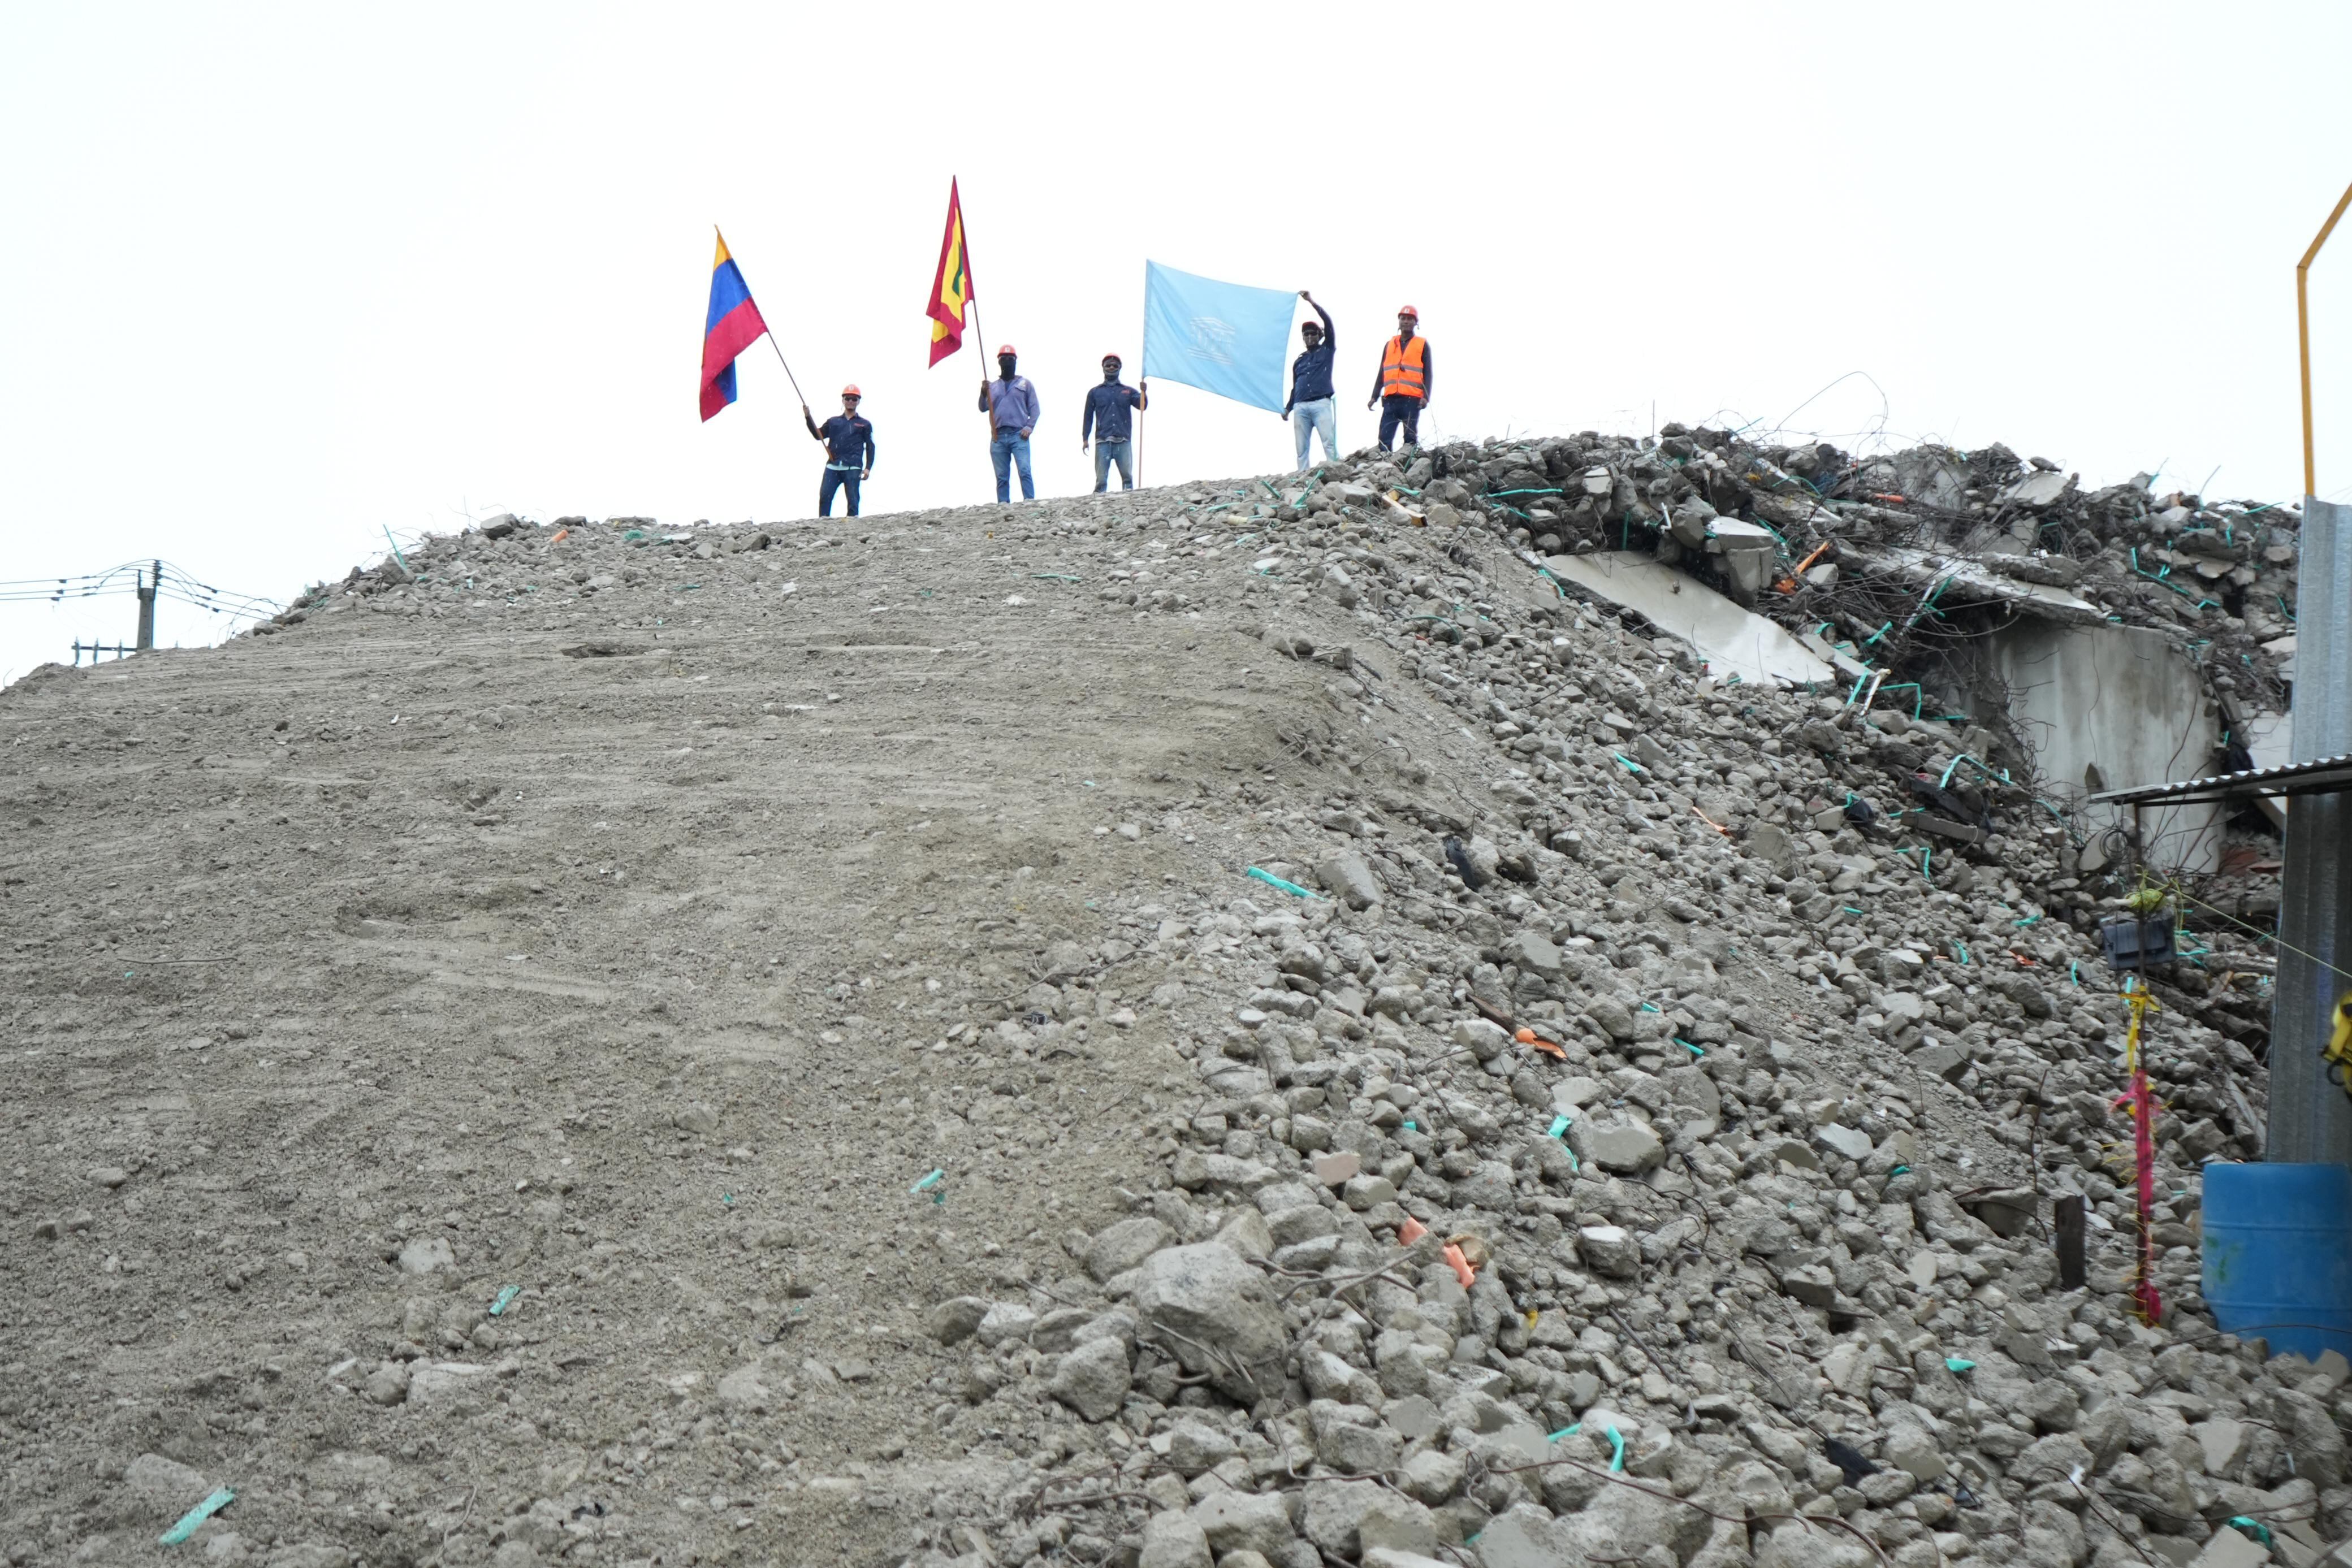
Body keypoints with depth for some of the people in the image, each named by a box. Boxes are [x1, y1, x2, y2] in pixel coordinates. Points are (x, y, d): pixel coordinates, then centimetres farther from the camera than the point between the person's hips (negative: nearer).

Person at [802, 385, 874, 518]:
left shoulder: (864, 424, 14)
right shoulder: (833, 421, 20)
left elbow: (870, 447, 10)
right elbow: (818, 435, 13)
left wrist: (868, 468, -2)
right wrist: (808, 418, 1)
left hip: (853, 468, -2)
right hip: (833, 466, 2)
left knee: (853, 500, -7)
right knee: (824, 496, -11)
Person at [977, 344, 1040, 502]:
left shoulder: (1025, 383, 13)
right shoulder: (992, 386, 18)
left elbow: (1034, 408, 9)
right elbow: (983, 408, 8)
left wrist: (1029, 427, -5)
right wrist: (984, 393, -9)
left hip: (1019, 435, -3)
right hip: (998, 436, 3)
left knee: (1025, 471, -17)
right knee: (1002, 477, 1)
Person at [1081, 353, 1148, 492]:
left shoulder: (1128, 391, 16)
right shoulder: (1094, 392, 17)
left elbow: (1142, 405, 1)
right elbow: (1088, 417, 16)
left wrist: (1144, 392, -19)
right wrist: (1085, 439, 6)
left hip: (1124, 441, 0)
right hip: (1103, 442, 0)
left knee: (1127, 476, -7)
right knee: (1101, 479, -7)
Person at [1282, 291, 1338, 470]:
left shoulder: (1327, 350, 12)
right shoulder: (1298, 362, 24)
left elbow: (1328, 322, 1)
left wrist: (1312, 302, -4)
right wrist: (1288, 408, 15)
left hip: (1321, 403, -4)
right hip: (1300, 407, 4)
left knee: (1329, 443, -16)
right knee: (1302, 448, -2)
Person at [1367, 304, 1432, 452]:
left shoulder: (1423, 344, 9)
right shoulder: (1390, 345, 20)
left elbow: (1428, 373, 4)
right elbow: (1382, 374, 21)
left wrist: (1426, 396, -10)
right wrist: (1374, 397, 12)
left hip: (1412, 399, -3)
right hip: (1390, 399, 4)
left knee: (1410, 438, -6)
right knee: (1385, 438, -6)